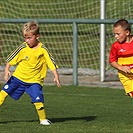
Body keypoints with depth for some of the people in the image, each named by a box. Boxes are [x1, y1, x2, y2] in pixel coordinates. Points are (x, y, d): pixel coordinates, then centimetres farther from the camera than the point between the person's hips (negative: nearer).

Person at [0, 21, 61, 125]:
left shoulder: (43, 50, -13)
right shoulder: (23, 48, -7)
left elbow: (52, 64, -12)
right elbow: (10, 60, 3)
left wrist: (56, 77, -20)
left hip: (34, 80, -3)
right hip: (18, 77, 3)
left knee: (38, 100, -17)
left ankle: (43, 119, 4)